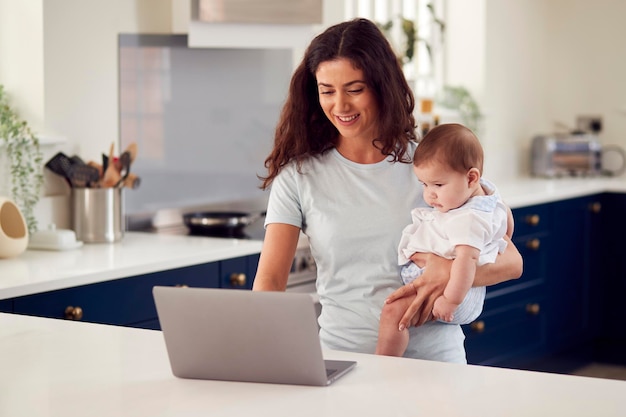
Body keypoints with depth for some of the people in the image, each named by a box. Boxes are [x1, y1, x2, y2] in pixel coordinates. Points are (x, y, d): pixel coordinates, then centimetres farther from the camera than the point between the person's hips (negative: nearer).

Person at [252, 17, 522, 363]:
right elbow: (270, 278, -2)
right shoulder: (298, 175, 6)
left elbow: (511, 262, 3)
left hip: (431, 357, 0)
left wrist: (453, 272, -18)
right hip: (342, 359, 1)